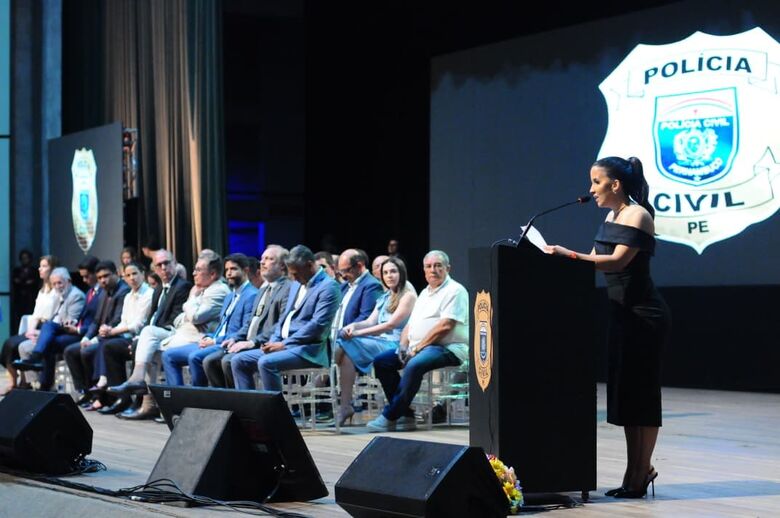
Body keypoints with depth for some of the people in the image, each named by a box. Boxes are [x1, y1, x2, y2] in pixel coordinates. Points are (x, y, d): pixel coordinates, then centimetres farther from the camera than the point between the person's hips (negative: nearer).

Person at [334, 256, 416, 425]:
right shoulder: (384, 298, 25)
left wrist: (359, 333, -16)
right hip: (378, 341, 7)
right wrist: (354, 326, -8)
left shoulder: (408, 296, -1)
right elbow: (371, 322, 15)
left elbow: (392, 324, -11)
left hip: (394, 345, -7)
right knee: (341, 342, -20)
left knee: (346, 346, -27)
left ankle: (345, 406, -28)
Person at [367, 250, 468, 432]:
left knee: (414, 365, -35)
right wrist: (403, 345, 0)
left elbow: (445, 326, -16)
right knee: (381, 361, -4)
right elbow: (410, 324, 21)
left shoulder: (454, 291, -5)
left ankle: (390, 417, -27)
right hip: (417, 347, 9)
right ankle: (405, 415, -8)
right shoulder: (424, 293, 22)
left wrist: (417, 348, -16)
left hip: (447, 349, -9)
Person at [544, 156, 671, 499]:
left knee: (639, 393, -6)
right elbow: (597, 260, 14)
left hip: (643, 314, -9)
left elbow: (617, 261, -23)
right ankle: (640, 469, 19)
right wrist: (561, 255, 4)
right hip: (622, 312, 9)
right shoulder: (612, 216, 15)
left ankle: (638, 476, -3)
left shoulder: (636, 215, -12)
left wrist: (570, 255, -29)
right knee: (624, 391, 11)